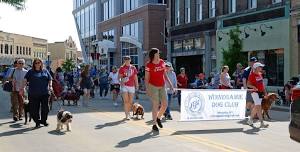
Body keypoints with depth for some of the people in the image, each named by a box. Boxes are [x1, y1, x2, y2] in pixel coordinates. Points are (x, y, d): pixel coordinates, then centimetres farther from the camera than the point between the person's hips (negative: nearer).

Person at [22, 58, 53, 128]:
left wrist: (50, 86, -4)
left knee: (45, 107, 4)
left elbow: (50, 80, 13)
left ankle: (44, 120, 21)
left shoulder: (45, 71, 13)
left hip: (44, 93, 2)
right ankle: (37, 122, 11)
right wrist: (23, 88, -10)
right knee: (34, 109, -1)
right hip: (34, 94, -1)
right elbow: (26, 80, 2)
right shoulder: (30, 72, 8)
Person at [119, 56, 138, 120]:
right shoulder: (122, 68, 1)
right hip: (124, 86, -3)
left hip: (132, 86, 3)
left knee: (130, 102, 10)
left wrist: (137, 85, 9)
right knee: (126, 101, -9)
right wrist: (122, 80, -20)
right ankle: (127, 115, -10)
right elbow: (119, 77, 0)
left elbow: (135, 77, 13)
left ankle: (128, 112, 28)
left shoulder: (133, 68, 9)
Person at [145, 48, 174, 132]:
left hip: (162, 86, 5)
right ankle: (154, 124, 9)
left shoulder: (162, 62, 6)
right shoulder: (149, 65, -9)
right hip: (153, 86, -5)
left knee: (165, 104, 3)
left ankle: (158, 118, 29)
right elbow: (146, 78, -7)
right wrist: (147, 89, -14)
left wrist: (170, 83, 8)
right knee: (155, 105, -3)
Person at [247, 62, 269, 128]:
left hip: (261, 92, 8)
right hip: (255, 92, -8)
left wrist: (265, 92, 18)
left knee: (256, 107, 14)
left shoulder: (260, 74, 14)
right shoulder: (252, 75, -9)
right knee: (258, 107, -12)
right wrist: (253, 87, -27)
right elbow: (248, 84, -10)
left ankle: (250, 120, 28)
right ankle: (262, 123, -15)